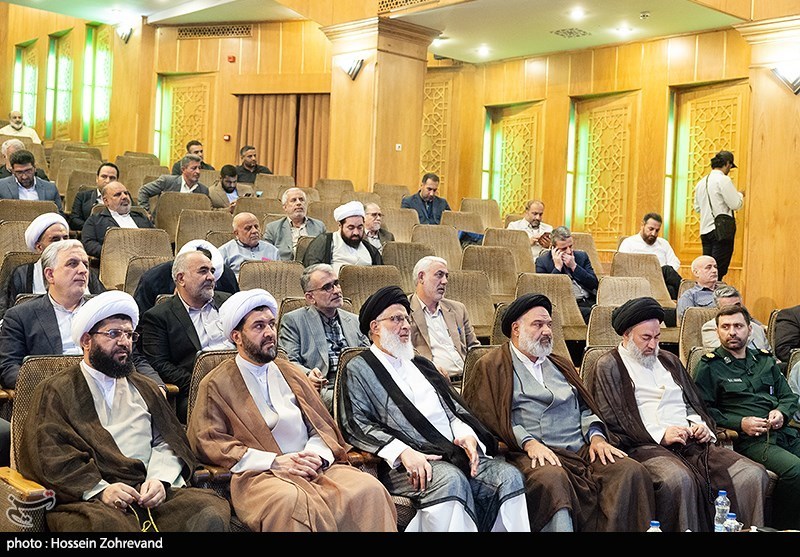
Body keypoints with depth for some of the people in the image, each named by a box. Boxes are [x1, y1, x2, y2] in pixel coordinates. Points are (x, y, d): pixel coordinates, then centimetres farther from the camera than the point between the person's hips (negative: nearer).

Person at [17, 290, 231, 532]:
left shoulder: (144, 388, 26)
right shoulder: (55, 391, 12)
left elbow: (168, 441, 17)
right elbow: (48, 454, -1)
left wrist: (160, 479, -5)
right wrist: (100, 489, -15)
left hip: (151, 494, 4)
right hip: (88, 498, -4)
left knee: (213, 512, -25)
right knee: (104, 523, -40)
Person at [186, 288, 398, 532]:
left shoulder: (291, 374, 24)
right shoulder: (216, 384, 10)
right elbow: (208, 441, -1)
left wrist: (317, 454, -6)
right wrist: (274, 461, -11)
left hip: (314, 466, 5)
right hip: (260, 474, -4)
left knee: (370, 489, -25)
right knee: (291, 501, -40)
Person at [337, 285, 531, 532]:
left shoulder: (422, 364, 29)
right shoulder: (358, 370, 9)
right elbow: (356, 425, -4)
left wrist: (466, 433, -1)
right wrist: (402, 451, -19)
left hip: (457, 452, 6)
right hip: (407, 464, -6)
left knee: (509, 476, -20)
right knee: (451, 479, -37)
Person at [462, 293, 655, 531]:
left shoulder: (560, 365, 30)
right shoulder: (492, 366, 10)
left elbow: (585, 407, 24)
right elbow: (492, 416, -2)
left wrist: (596, 436, 4)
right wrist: (529, 442, -15)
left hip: (582, 449, 6)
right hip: (535, 453, -5)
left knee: (631, 470, -21)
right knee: (551, 477, -39)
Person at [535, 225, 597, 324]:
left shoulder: (582, 256, 16)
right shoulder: (542, 261, 5)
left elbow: (594, 284, 8)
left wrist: (574, 266, -1)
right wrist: (557, 267, -8)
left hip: (589, 301, 4)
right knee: (589, 312, -34)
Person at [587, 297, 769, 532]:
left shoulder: (669, 360, 28)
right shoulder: (608, 366, 7)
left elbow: (694, 403, 30)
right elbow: (611, 420, -5)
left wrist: (701, 425, 6)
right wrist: (660, 436, -13)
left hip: (691, 441, 6)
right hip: (645, 446, -6)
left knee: (753, 474, -17)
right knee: (679, 479, -39)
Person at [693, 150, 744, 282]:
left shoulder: (701, 182, 14)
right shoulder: (724, 180, -9)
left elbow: (697, 208, 20)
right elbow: (736, 204, -11)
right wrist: (740, 195, 8)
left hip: (705, 231, 8)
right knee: (718, 271, -7)